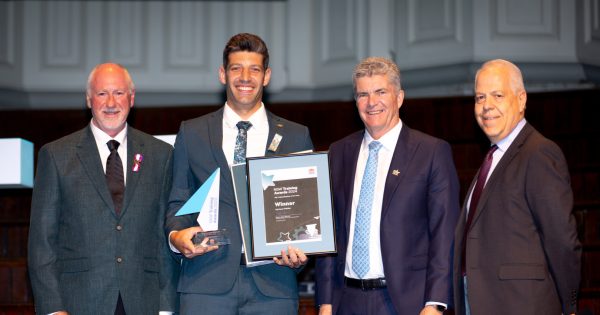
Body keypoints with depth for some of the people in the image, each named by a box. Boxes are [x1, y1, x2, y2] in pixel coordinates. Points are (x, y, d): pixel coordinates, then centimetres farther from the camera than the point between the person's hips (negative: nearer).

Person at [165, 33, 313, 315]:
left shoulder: (296, 137, 11)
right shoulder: (191, 133, 11)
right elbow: (178, 202, 13)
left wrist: (301, 250, -7)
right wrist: (176, 235, -7)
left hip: (272, 283, 0)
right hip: (207, 282, 0)